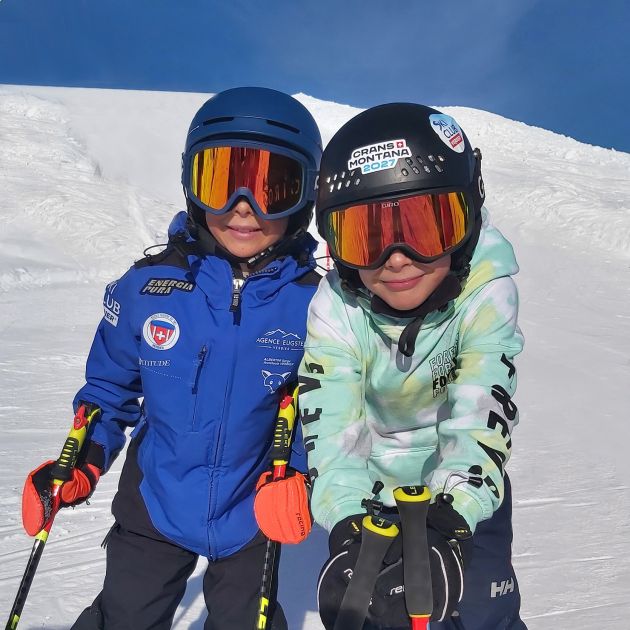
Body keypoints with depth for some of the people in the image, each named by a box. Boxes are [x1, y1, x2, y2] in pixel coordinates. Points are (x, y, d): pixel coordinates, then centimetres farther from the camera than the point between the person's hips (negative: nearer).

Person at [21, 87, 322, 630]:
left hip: (252, 515, 0)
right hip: (154, 505, 1)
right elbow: (109, 385, 1)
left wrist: (296, 477, -21)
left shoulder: (313, 302, -17)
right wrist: (83, 463, -8)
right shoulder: (148, 287, -14)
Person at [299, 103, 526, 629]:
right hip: (374, 487, 1)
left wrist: (449, 529, -52)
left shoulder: (486, 294, -28)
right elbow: (330, 427, -34)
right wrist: (350, 534, -50)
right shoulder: (336, 310, -25)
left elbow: (480, 417, -37)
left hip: (465, 488, 0)